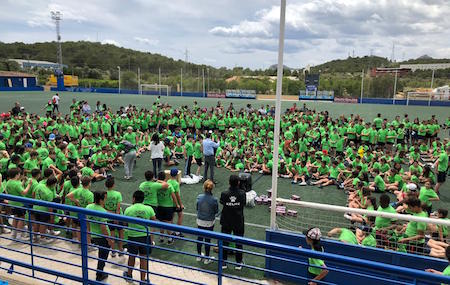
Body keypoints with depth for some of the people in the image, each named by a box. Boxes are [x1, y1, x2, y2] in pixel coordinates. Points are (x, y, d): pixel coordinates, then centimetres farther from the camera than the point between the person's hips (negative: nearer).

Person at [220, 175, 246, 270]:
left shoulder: (224, 194, -18)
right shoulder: (242, 193, -18)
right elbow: (244, 204, -2)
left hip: (226, 222, 0)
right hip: (239, 222, 0)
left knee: (225, 242, 16)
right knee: (239, 242, 16)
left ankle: (223, 262, 26)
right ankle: (238, 263, 26)